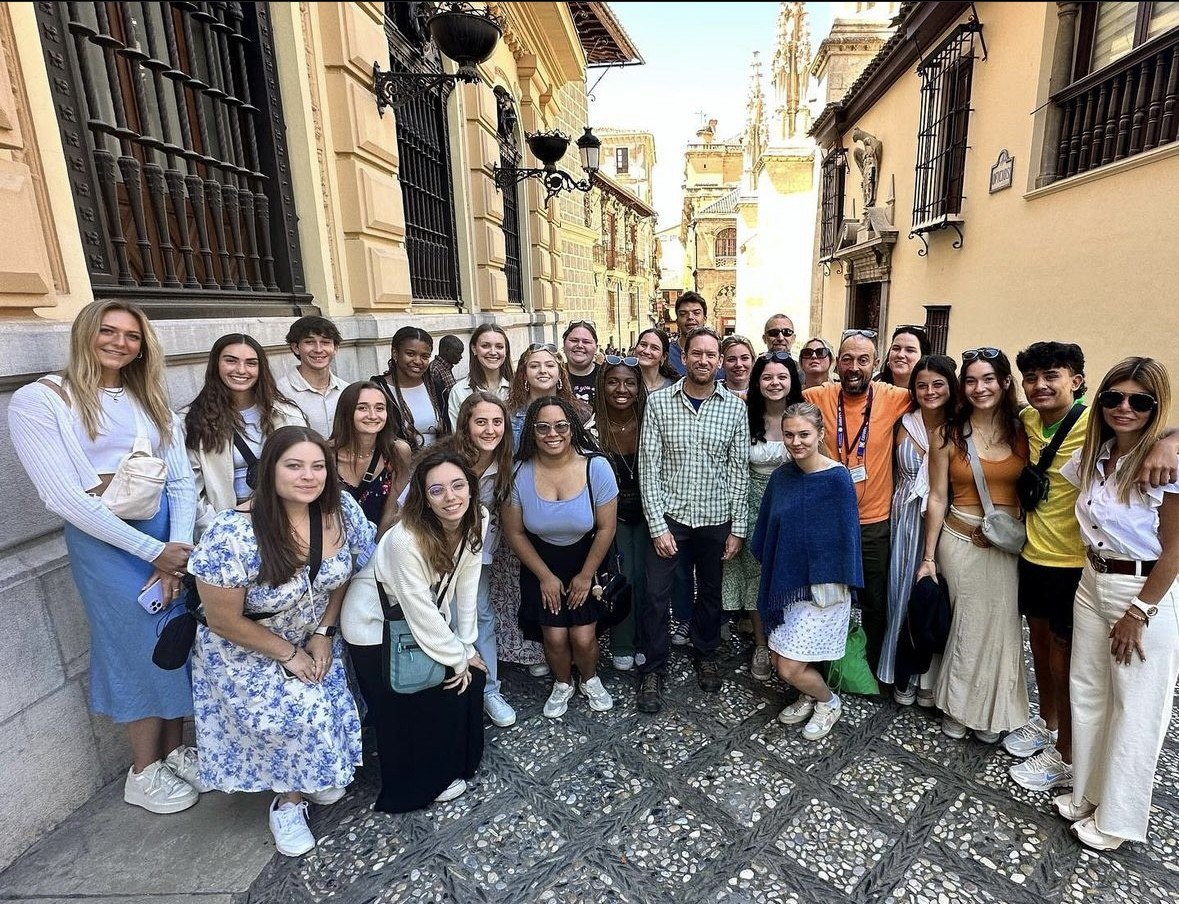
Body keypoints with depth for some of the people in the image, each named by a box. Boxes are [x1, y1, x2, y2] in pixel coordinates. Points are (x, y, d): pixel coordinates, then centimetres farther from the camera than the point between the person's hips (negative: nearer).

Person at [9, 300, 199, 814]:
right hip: (104, 541, -5)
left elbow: (182, 480, 4)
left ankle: (174, 750, 33)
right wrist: (153, 551, -16)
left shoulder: (151, 401, 10)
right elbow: (63, 497, -14)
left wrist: (179, 549, -10)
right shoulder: (38, 400, -7)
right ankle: (144, 773, 26)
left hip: (170, 529, 5)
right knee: (146, 650, 3)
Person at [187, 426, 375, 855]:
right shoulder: (232, 534, -31)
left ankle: (313, 778, 26)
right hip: (245, 651, -4)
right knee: (298, 711, -17)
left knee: (326, 704, -7)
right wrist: (289, 654, -14)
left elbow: (344, 575, -2)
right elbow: (225, 621, -20)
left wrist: (323, 634, -8)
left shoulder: (342, 511, -19)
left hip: (314, 639, 4)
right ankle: (287, 799, 13)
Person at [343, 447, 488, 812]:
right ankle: (422, 784, 33)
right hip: (375, 626, -6)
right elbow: (422, 613, -28)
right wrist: (458, 657, -15)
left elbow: (466, 586, -8)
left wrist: (467, 646, -5)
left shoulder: (476, 520, -17)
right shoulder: (406, 539, -36)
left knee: (470, 677, 7)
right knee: (411, 709, 3)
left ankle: (457, 760, 35)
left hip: (425, 618, 6)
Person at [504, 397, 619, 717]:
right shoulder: (519, 472, -18)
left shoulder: (597, 467, -21)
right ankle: (562, 684, 33)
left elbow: (606, 528, -12)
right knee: (555, 637, 0)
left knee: (583, 637, -2)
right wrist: (545, 576, -4)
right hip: (541, 565, 1)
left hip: (587, 562, 0)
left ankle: (590, 681, 33)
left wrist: (585, 576, -6)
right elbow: (515, 532, -7)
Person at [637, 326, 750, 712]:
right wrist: (657, 524, -11)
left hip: (716, 519, 2)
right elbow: (648, 466, -7)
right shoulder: (659, 402, -6)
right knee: (657, 595, 3)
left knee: (710, 592, 17)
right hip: (669, 515, -1)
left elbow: (739, 470, 1)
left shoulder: (735, 407, -1)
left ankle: (706, 657, 41)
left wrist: (737, 528, -1)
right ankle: (653, 670, 23)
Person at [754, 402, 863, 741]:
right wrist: (773, 577, 11)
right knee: (778, 659, 12)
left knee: (790, 668, -3)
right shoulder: (781, 476, 2)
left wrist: (832, 584, -14)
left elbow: (844, 535, -15)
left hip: (821, 587, -6)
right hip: (785, 581, 6)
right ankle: (809, 696, 43)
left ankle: (829, 702, 28)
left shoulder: (836, 478, -16)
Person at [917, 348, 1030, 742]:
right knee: (967, 622, 5)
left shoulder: (1023, 432, 1)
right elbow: (937, 498, -2)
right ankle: (957, 707, 27)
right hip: (961, 542, -1)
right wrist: (928, 556, -1)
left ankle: (991, 711, 30)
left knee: (1001, 623, 7)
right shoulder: (949, 436, -3)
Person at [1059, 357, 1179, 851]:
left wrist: (1138, 612, -13)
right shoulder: (1091, 455, 2)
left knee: (1135, 712, 9)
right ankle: (1087, 793, 35)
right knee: (1087, 694, 16)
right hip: (1092, 584, 6)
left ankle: (1117, 819, 27)